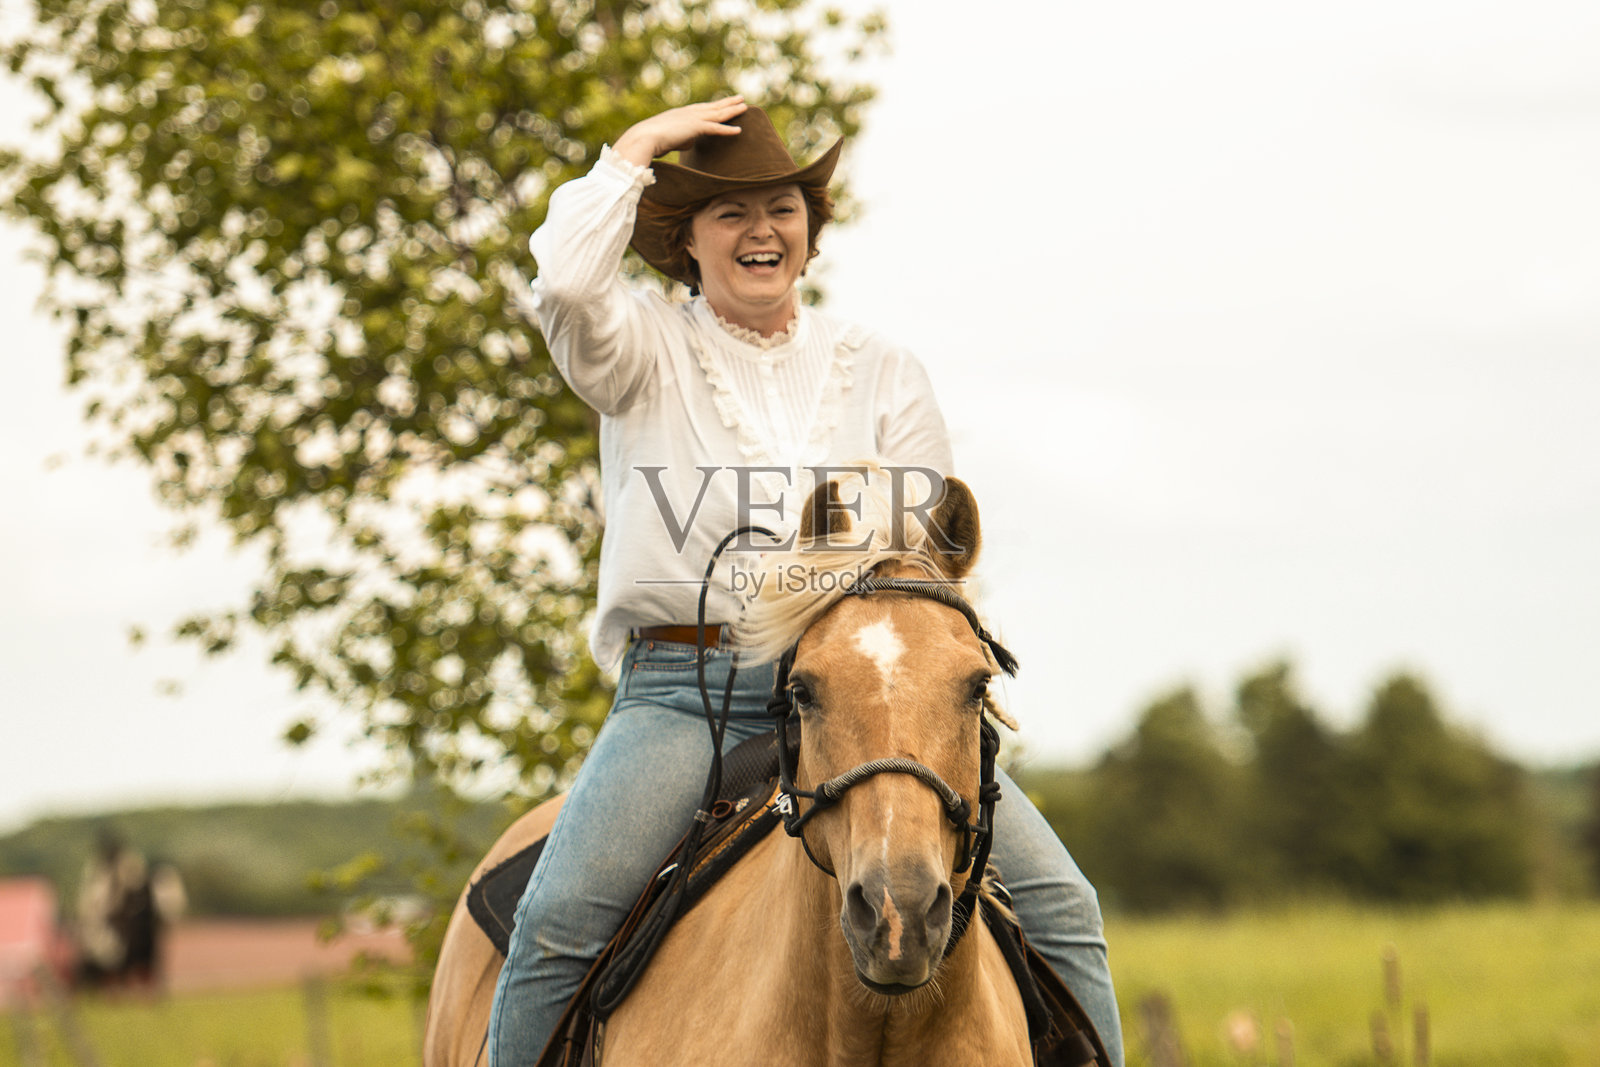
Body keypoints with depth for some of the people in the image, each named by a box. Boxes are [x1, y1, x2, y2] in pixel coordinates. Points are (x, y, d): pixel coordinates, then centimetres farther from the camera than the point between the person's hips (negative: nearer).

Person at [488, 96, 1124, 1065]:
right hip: (683, 686, -2)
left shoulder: (884, 374, 15)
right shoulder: (646, 352, 8)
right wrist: (637, 147, -1)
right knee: (559, 917, -26)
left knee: (1058, 904, -11)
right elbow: (568, 280, -15)